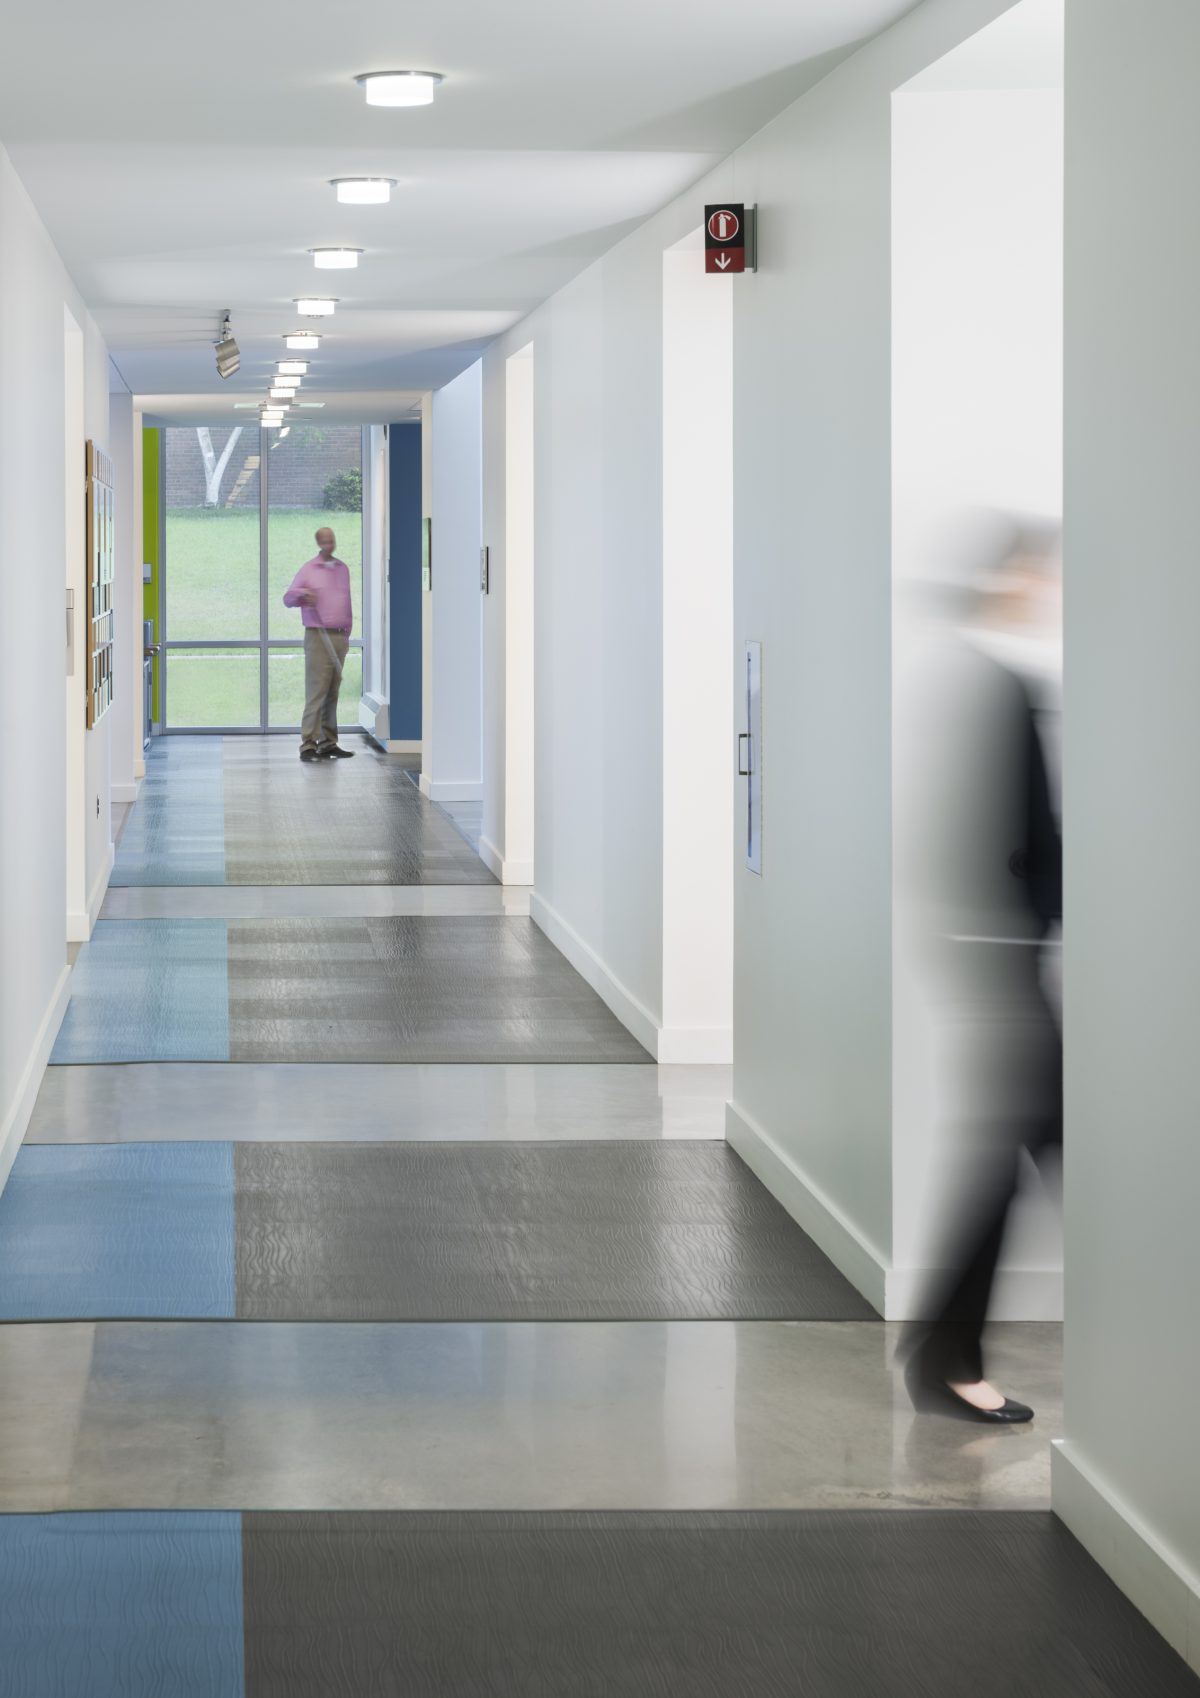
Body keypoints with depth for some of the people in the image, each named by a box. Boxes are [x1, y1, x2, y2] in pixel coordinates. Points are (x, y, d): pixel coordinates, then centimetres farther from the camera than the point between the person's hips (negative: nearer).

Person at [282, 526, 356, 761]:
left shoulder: (343, 569, 16)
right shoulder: (309, 569, 1)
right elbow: (287, 598, 0)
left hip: (340, 638, 5)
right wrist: (302, 594, -21)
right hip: (318, 636, -5)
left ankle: (328, 743, 11)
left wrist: (348, 632, 14)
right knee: (316, 692, -10)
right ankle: (308, 745, -10)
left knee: (333, 693, 7)